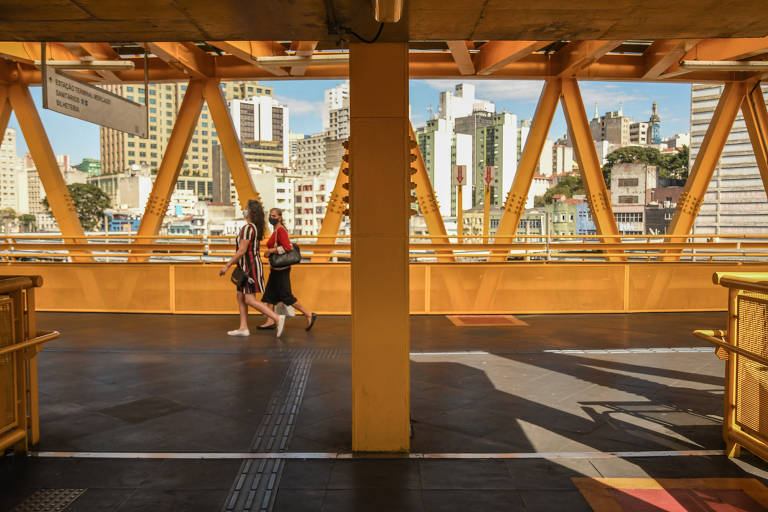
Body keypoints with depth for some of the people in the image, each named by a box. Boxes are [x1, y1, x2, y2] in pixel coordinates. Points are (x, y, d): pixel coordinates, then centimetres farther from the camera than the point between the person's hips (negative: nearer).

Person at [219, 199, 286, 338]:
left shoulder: (247, 228, -18)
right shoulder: (257, 228, 11)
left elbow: (242, 251, -21)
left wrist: (227, 266, -15)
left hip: (249, 267, -10)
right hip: (251, 265, 10)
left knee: (250, 300, -9)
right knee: (240, 297, 13)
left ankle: (277, 318, -14)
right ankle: (243, 328, 15)